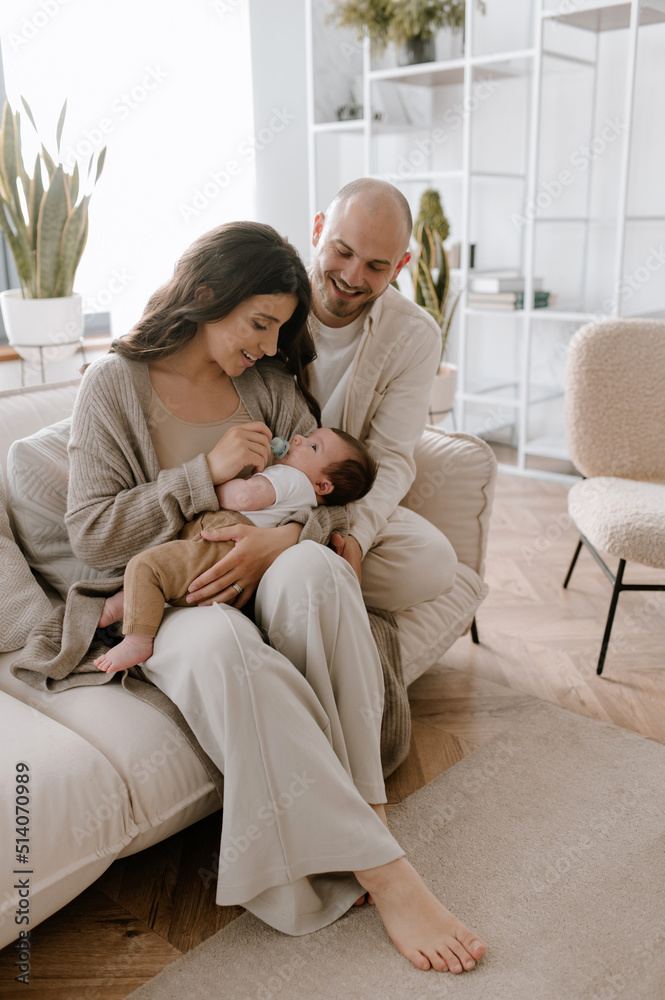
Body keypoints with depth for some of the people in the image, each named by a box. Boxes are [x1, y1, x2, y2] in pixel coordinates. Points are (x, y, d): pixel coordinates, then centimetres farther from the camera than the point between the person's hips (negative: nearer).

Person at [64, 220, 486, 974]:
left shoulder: (268, 380, 9)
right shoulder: (116, 384, -3)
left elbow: (328, 486, 7)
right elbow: (91, 537, -8)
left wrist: (285, 536, -16)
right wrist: (209, 472, -15)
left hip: (267, 580, 3)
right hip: (169, 602, -3)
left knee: (312, 568, -34)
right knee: (223, 645, -39)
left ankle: (363, 807, -30)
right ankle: (383, 871, -34)